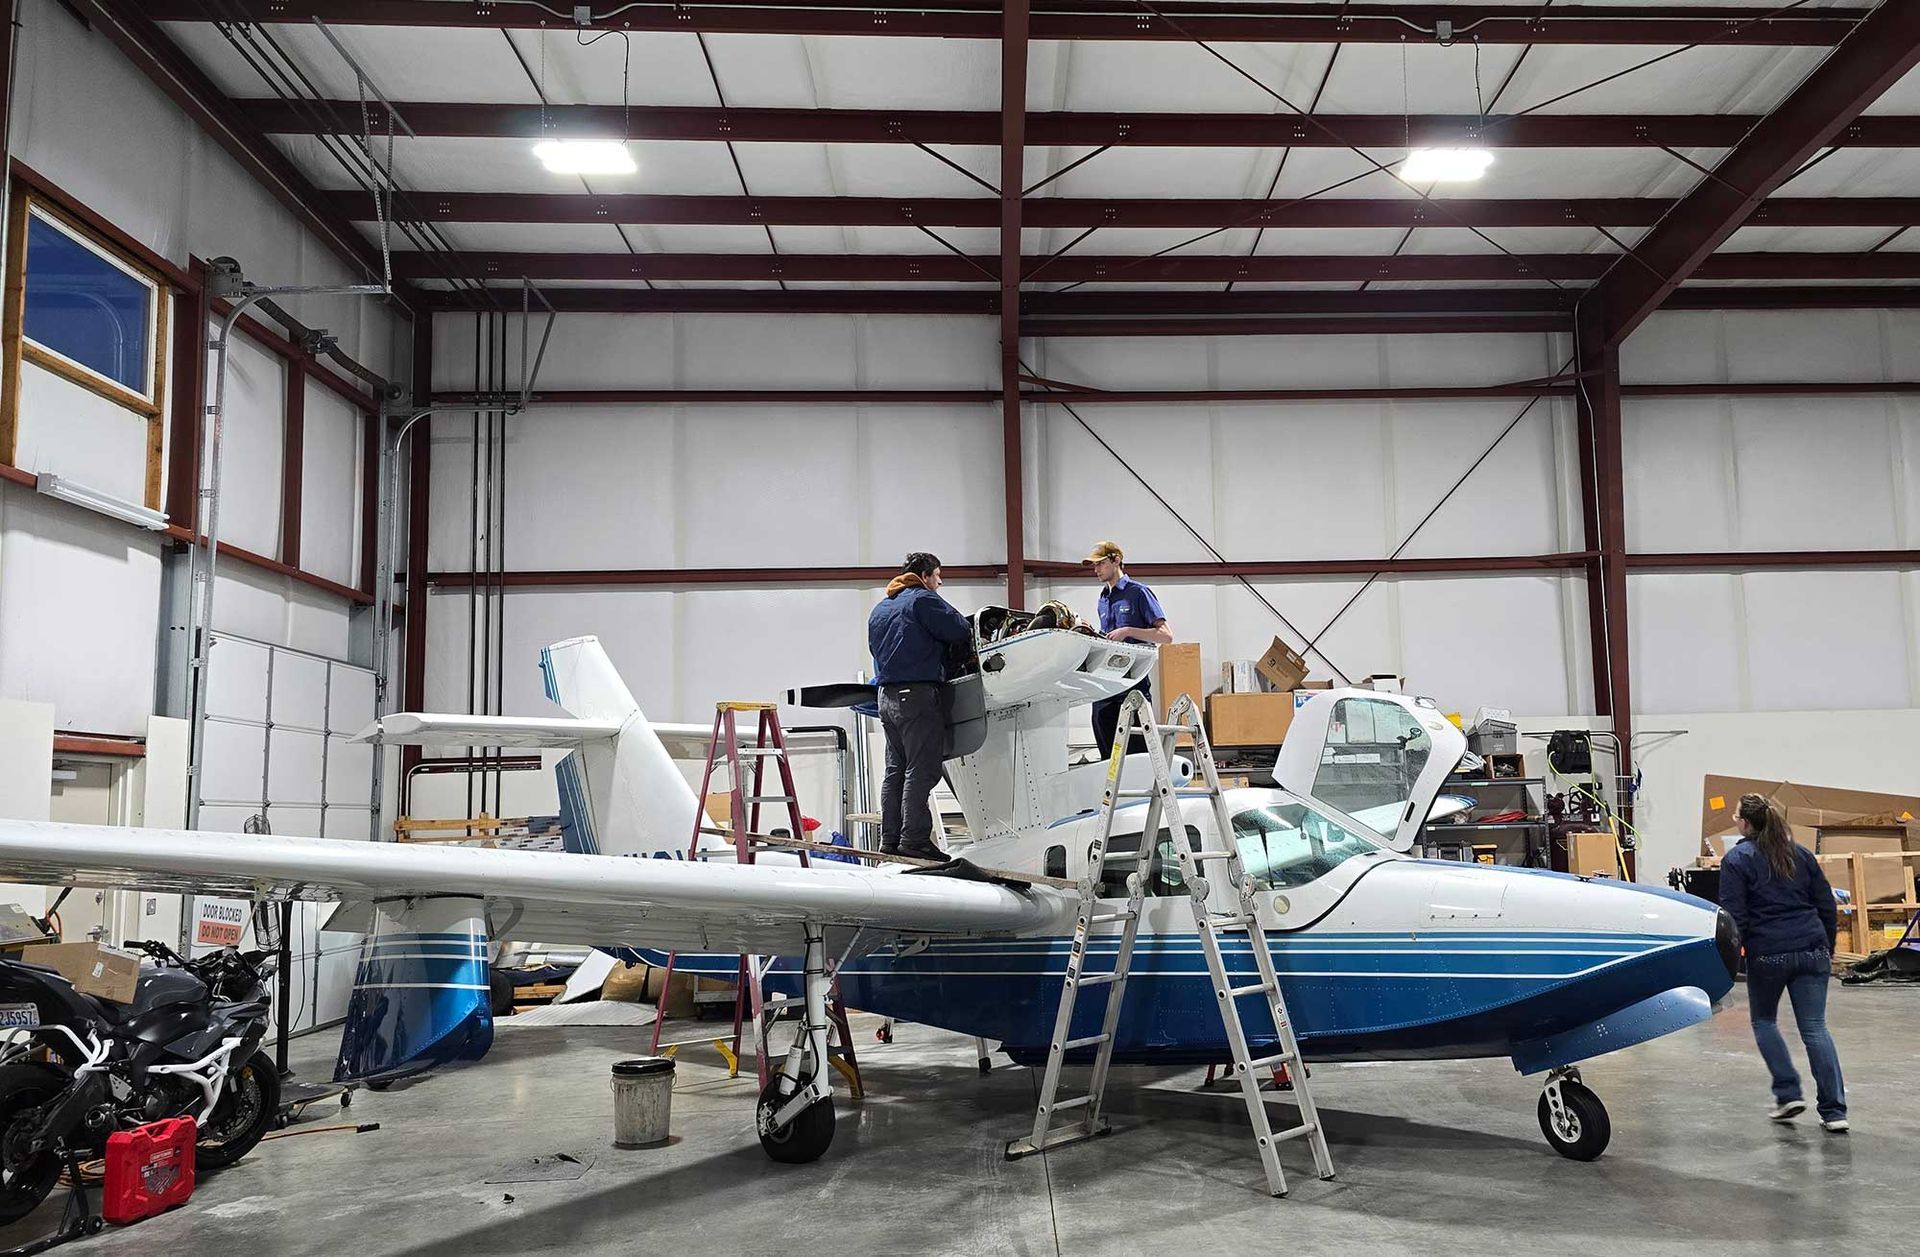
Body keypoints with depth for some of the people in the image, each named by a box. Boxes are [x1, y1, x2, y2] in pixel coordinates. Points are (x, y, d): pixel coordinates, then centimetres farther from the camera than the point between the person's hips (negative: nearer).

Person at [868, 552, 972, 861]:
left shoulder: (879, 609, 21)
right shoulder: (923, 600, -6)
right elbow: (961, 631, -12)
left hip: (887, 695, 9)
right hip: (919, 694, -9)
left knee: (895, 770, 12)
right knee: (921, 770, -8)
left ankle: (890, 839, 13)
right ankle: (914, 839, -10)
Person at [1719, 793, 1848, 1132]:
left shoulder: (1737, 859, -4)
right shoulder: (1801, 854, 13)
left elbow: (1734, 916, -9)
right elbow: (1826, 905, 16)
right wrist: (1828, 946, 25)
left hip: (1767, 954, -4)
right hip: (1812, 951, 4)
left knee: (1763, 1021, 17)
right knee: (1815, 1029, 5)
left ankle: (1788, 1093, 9)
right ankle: (1834, 1110, 2)